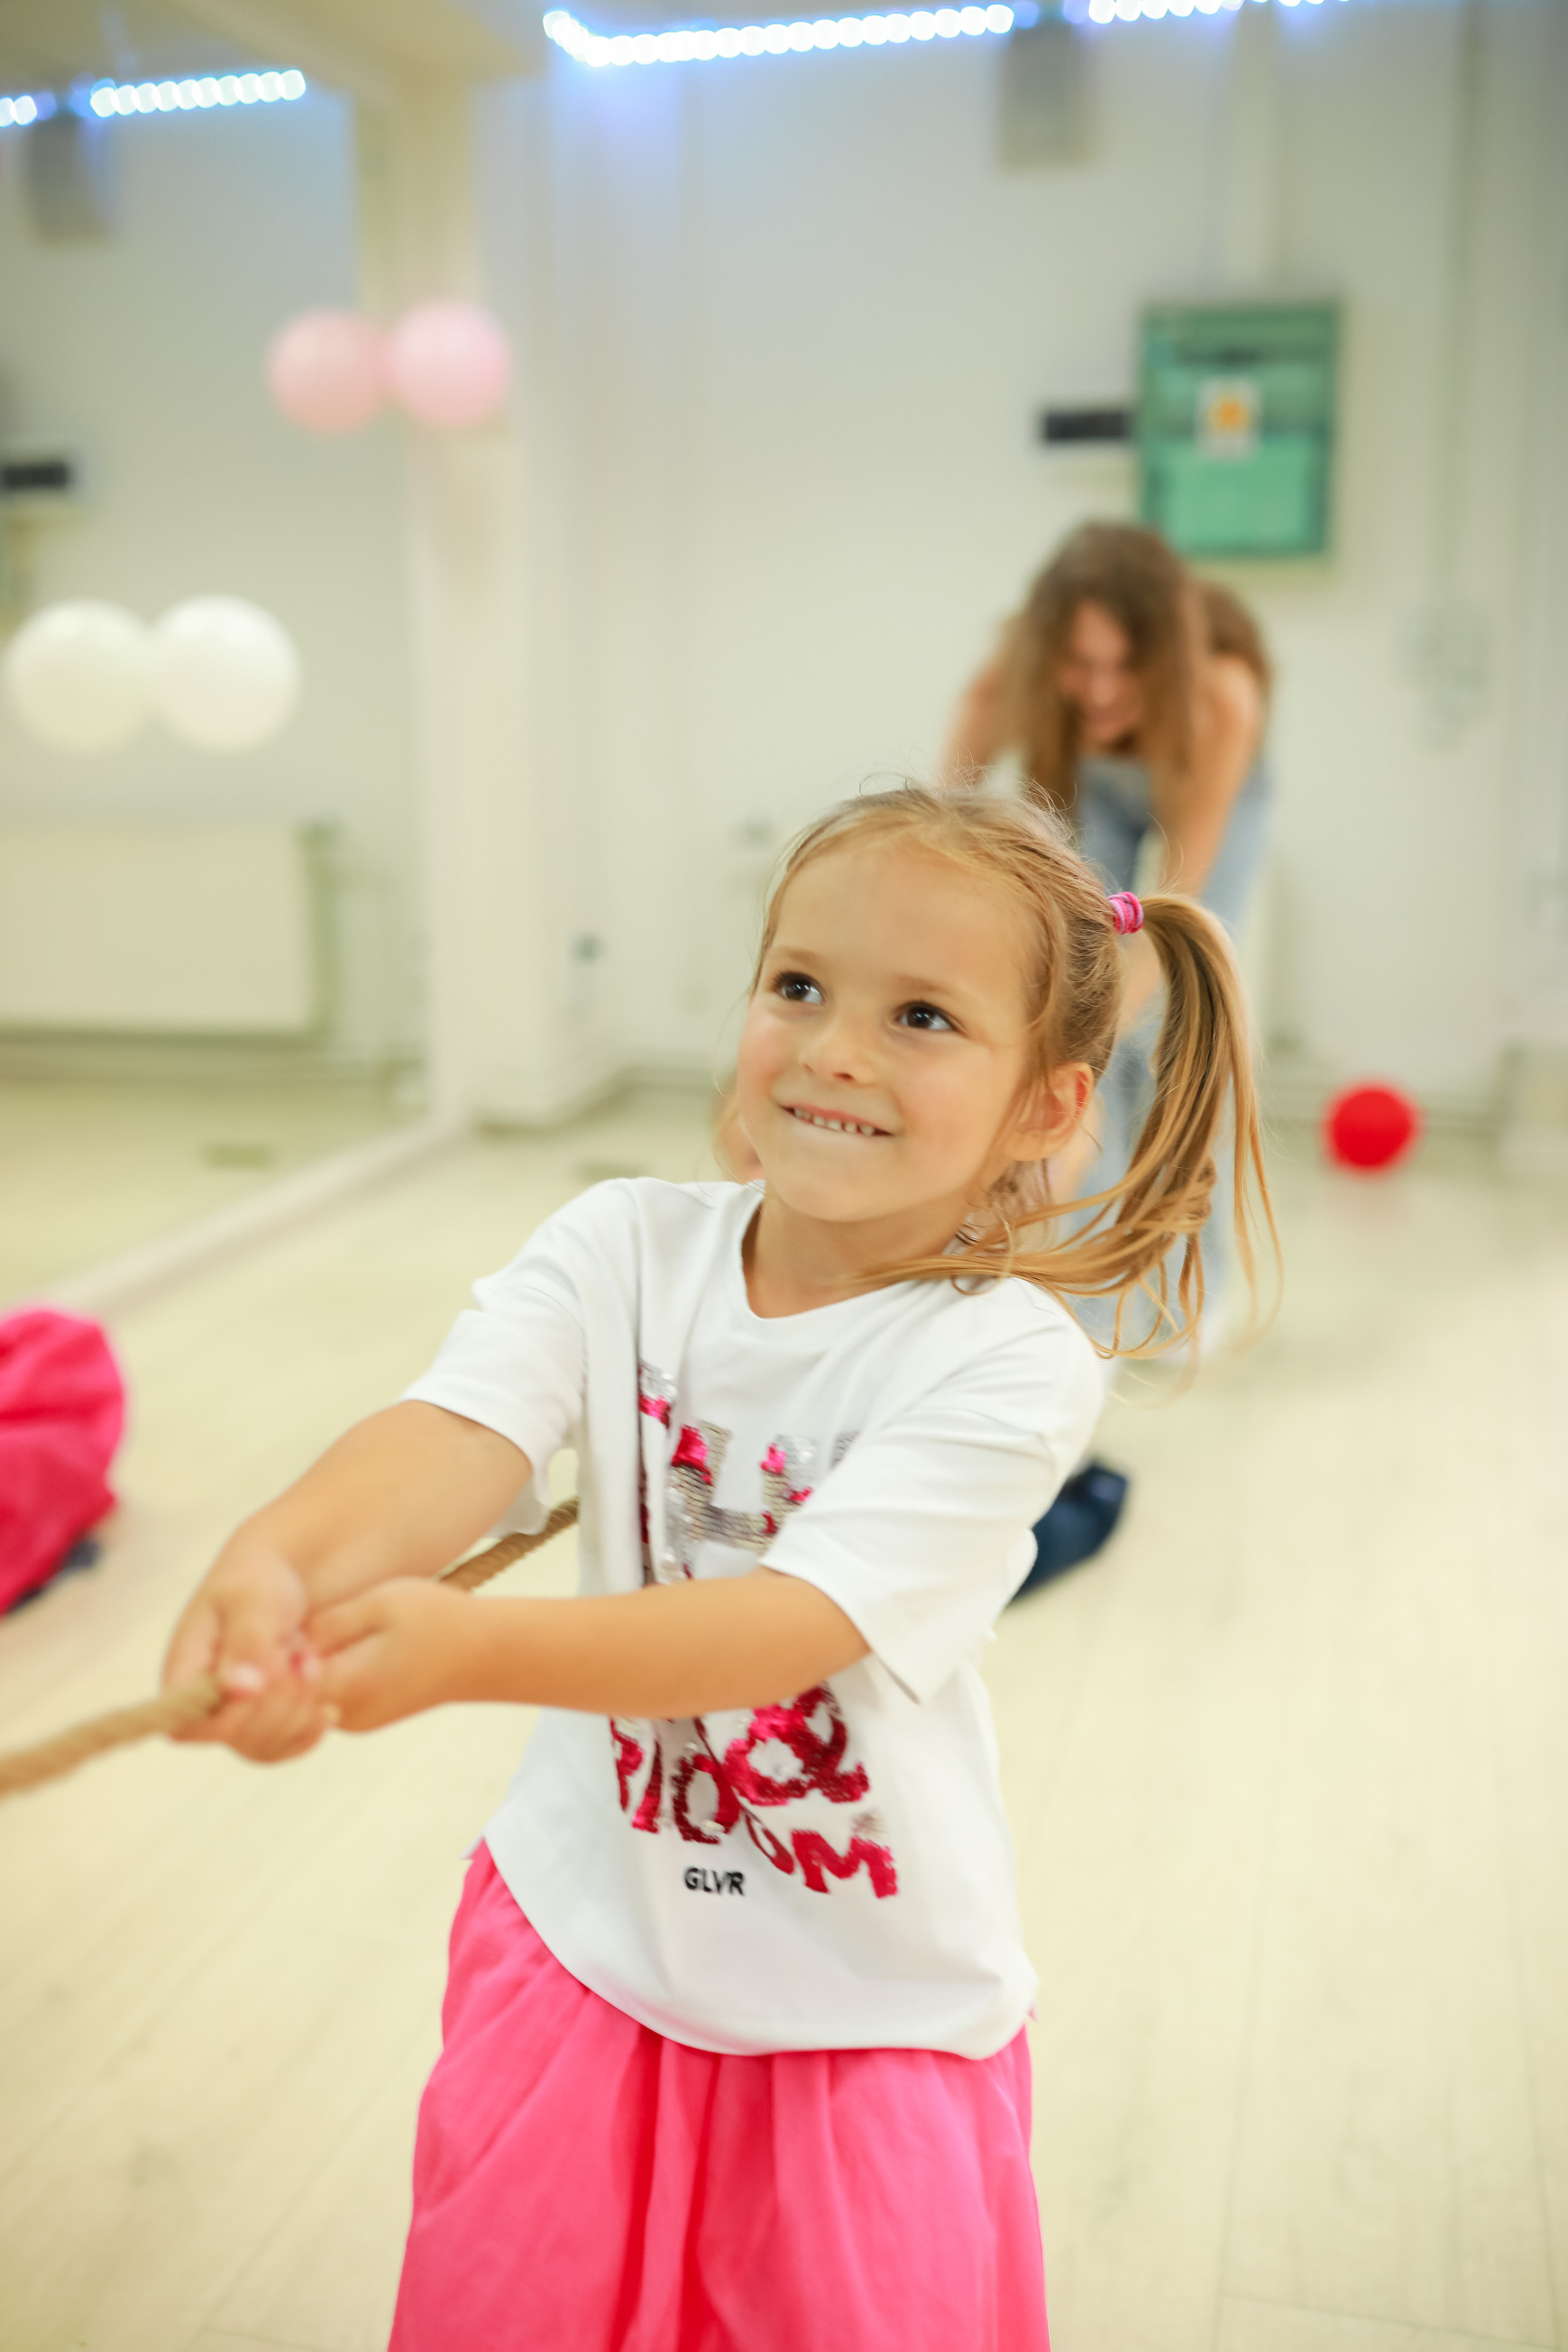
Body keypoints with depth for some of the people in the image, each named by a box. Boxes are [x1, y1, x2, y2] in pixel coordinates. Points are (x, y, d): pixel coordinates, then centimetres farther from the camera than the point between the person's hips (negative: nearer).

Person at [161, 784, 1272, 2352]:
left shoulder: (1006, 1360, -21)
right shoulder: (623, 1249, -11)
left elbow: (794, 1623, -31)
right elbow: (461, 1431, -26)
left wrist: (473, 1649, -45)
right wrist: (280, 1563, -48)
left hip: (868, 2008, -2)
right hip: (585, 1936, 3)